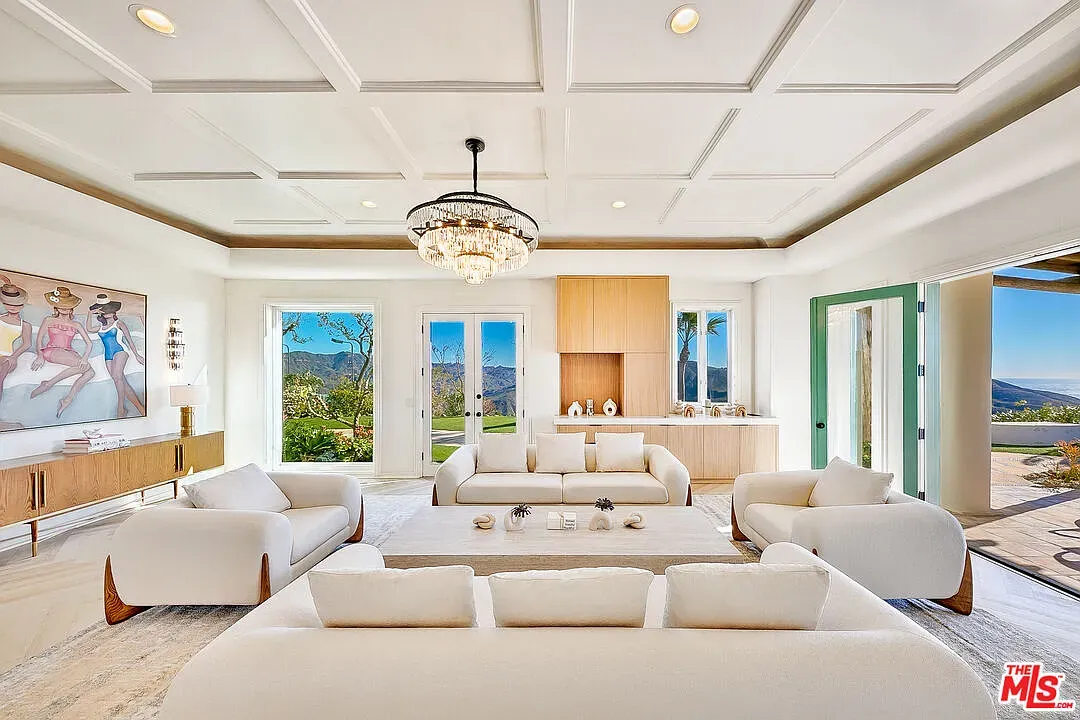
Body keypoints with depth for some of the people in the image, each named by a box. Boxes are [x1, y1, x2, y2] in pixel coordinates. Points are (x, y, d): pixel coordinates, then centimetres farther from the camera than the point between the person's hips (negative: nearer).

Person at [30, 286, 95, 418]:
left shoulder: (76, 325, 19)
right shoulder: (49, 321, 16)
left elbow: (89, 343, 8)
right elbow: (39, 339, 10)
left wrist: (85, 357, -11)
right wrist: (40, 355, -8)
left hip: (69, 353, 3)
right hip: (51, 351, -3)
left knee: (90, 372, -31)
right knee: (84, 367, -35)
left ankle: (68, 399, -26)